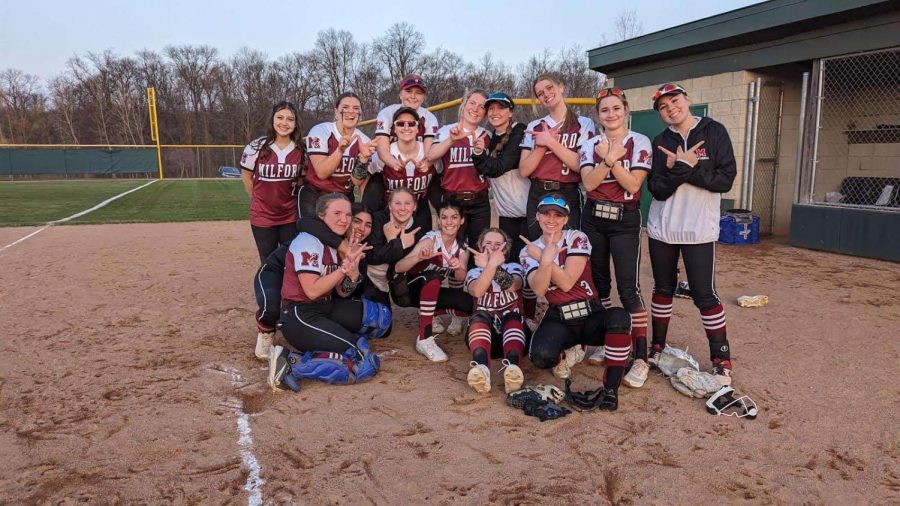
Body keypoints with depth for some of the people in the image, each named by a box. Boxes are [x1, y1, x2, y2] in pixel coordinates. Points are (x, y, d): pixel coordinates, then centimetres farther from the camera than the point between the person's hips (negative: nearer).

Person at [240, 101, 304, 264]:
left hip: (291, 216, 2)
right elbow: (246, 176, 3)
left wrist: (291, 195, 3)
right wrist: (260, 200, 7)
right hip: (262, 216, -1)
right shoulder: (256, 147, -10)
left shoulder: (300, 150, -5)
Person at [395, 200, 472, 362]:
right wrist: (419, 257, -49)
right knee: (434, 276, -36)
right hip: (405, 289, -5)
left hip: (429, 292, 5)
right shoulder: (430, 239, -20)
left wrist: (458, 269, -42)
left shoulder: (462, 248, -4)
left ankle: (432, 316, 8)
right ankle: (424, 339, -33)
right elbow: (398, 267, -31)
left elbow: (460, 280, -20)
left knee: (469, 303, -18)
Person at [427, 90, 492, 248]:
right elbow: (431, 156, -18)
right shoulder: (447, 131, -2)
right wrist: (452, 140, -34)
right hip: (453, 200, -3)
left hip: (480, 202, 3)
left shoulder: (486, 136, 9)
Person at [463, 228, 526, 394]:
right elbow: (477, 291, -16)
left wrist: (493, 266, -35)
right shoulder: (474, 272, 12)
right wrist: (491, 265, -34)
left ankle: (512, 366, -59)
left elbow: (512, 286, -16)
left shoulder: (513, 267, 12)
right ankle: (481, 367, -59)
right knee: (480, 317, -31)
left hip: (511, 329, 0)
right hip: (483, 330, 0)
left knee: (513, 318, -31)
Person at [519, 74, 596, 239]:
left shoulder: (584, 124, 1)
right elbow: (524, 170, 2)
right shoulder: (534, 127, 10)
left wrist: (550, 142, -12)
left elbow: (583, 166, -12)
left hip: (568, 196, -3)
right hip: (537, 196, 3)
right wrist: (542, 144, -11)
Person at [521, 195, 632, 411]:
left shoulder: (577, 239, -3)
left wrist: (542, 257, -20)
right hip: (558, 320, 1)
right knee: (540, 356, -30)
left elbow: (567, 282, -14)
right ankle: (567, 354, 9)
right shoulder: (529, 250, 2)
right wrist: (546, 260, -34)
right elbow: (539, 289, -17)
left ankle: (610, 388, -23)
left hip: (591, 315, 0)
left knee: (619, 317, -34)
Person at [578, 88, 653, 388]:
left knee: (628, 287, -11)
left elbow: (633, 185, -13)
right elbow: (588, 183, -8)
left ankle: (641, 357, -7)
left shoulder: (640, 143, -3)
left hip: (625, 220, -4)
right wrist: (608, 158, -20)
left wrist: (612, 159, -20)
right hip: (593, 218, 4)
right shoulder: (590, 145, 6)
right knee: (598, 282, 10)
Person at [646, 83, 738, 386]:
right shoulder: (661, 143, 5)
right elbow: (657, 190, -5)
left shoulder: (714, 132, -3)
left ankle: (722, 358, 10)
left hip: (699, 230, -3)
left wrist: (682, 167, -16)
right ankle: (657, 348, 25)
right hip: (662, 229, 3)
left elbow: (726, 179, -13)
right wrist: (679, 168, -21)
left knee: (704, 294, -3)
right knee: (663, 289, 13)